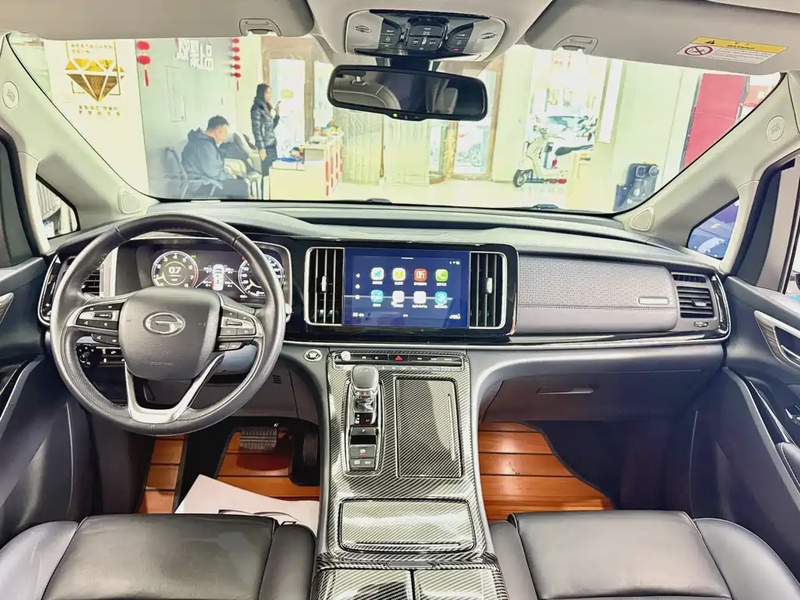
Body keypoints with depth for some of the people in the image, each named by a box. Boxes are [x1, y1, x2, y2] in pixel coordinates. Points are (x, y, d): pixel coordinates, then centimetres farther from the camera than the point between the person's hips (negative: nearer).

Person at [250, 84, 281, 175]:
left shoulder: (267, 108, 14)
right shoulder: (256, 109, -9)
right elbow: (256, 130, -14)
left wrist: (277, 113, 10)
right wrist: (261, 148, -18)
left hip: (273, 144, 8)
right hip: (266, 146, -8)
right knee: (267, 173, -6)